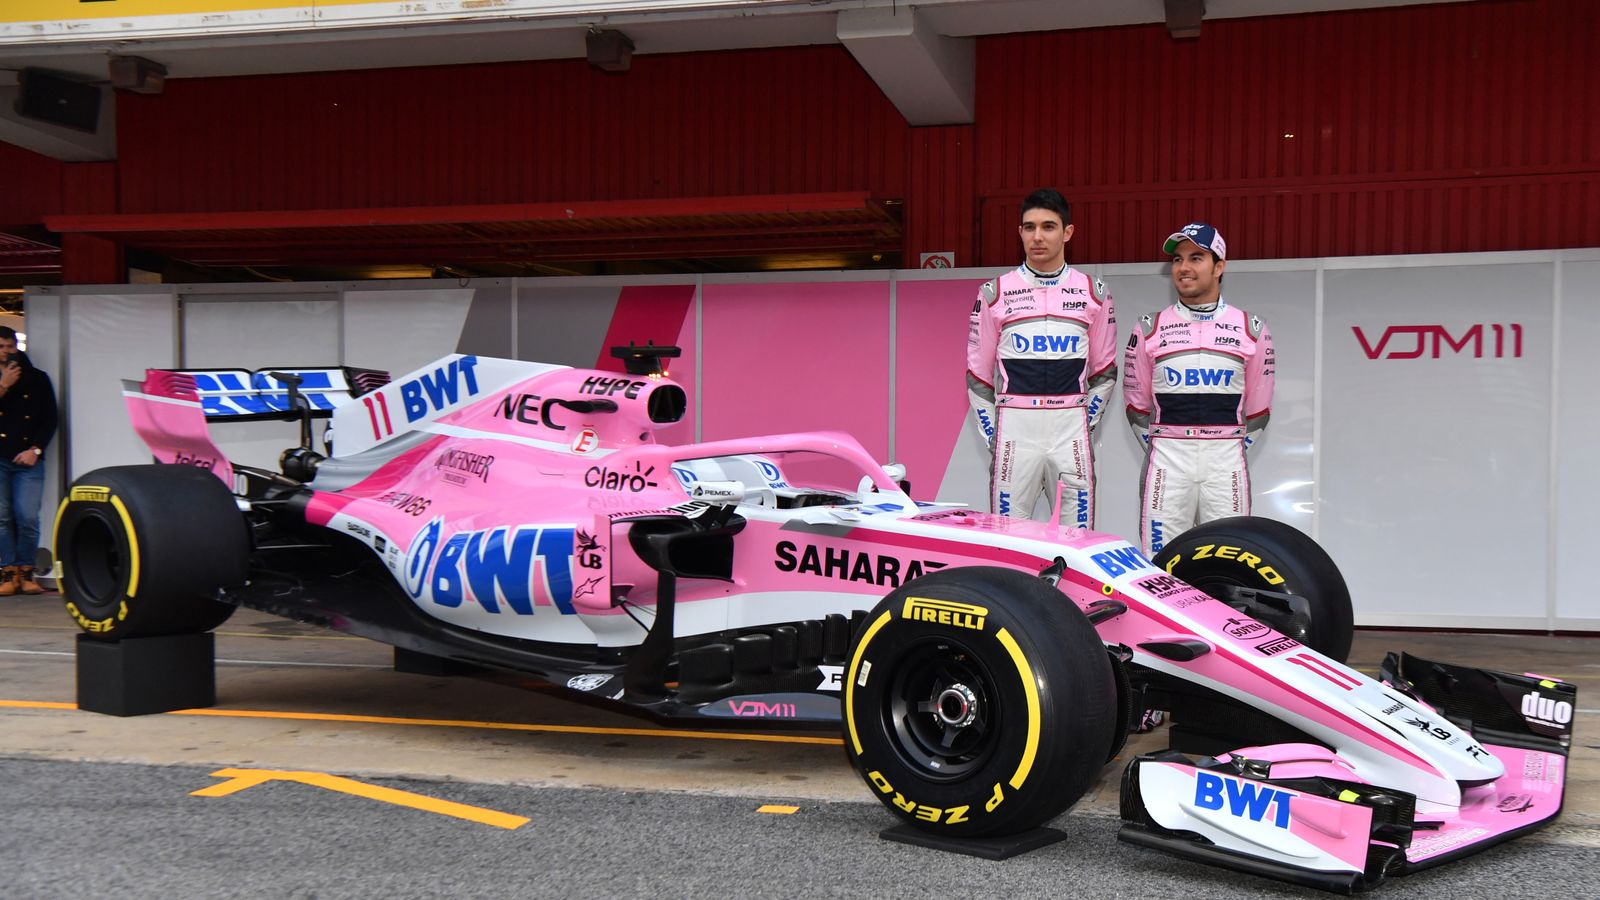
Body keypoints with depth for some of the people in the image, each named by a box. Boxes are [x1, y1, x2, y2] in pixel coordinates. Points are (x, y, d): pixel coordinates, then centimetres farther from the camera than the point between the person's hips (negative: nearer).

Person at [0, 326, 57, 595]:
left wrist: (35, 450, -4)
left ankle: (26, 573, 0)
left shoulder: (37, 379, 12)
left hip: (28, 460, 0)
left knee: (27, 518, -10)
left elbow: (50, 419, 7)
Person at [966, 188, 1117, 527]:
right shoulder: (995, 293, 5)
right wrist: (992, 436, 4)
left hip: (1071, 432, 1)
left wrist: (1085, 422, 5)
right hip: (1014, 429, -1)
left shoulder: (1093, 293, 8)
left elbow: (1105, 372, 14)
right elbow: (978, 375, 9)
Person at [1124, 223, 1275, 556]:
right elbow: (1136, 402, 12)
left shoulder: (1251, 329, 7)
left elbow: (1258, 408, 12)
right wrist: (1161, 448, 8)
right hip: (1166, 462, 0)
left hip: (1226, 465, 0)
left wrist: (1231, 450, 9)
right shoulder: (1149, 328, 7)